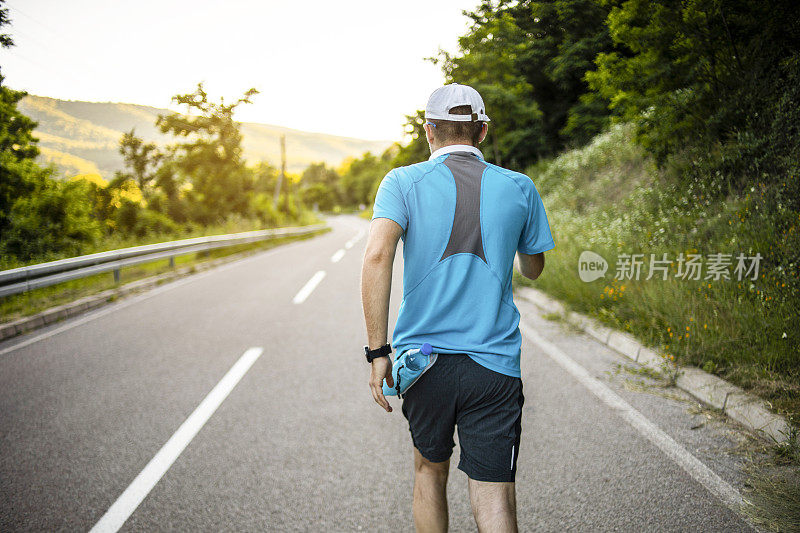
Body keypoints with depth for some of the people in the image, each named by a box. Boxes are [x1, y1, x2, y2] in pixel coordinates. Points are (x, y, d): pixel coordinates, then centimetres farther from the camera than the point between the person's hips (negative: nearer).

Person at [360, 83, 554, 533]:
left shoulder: (403, 182, -1)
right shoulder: (519, 188, 4)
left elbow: (377, 256, -18)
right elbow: (534, 269, 18)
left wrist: (378, 352, -15)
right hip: (494, 365, 0)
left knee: (430, 470, 24)